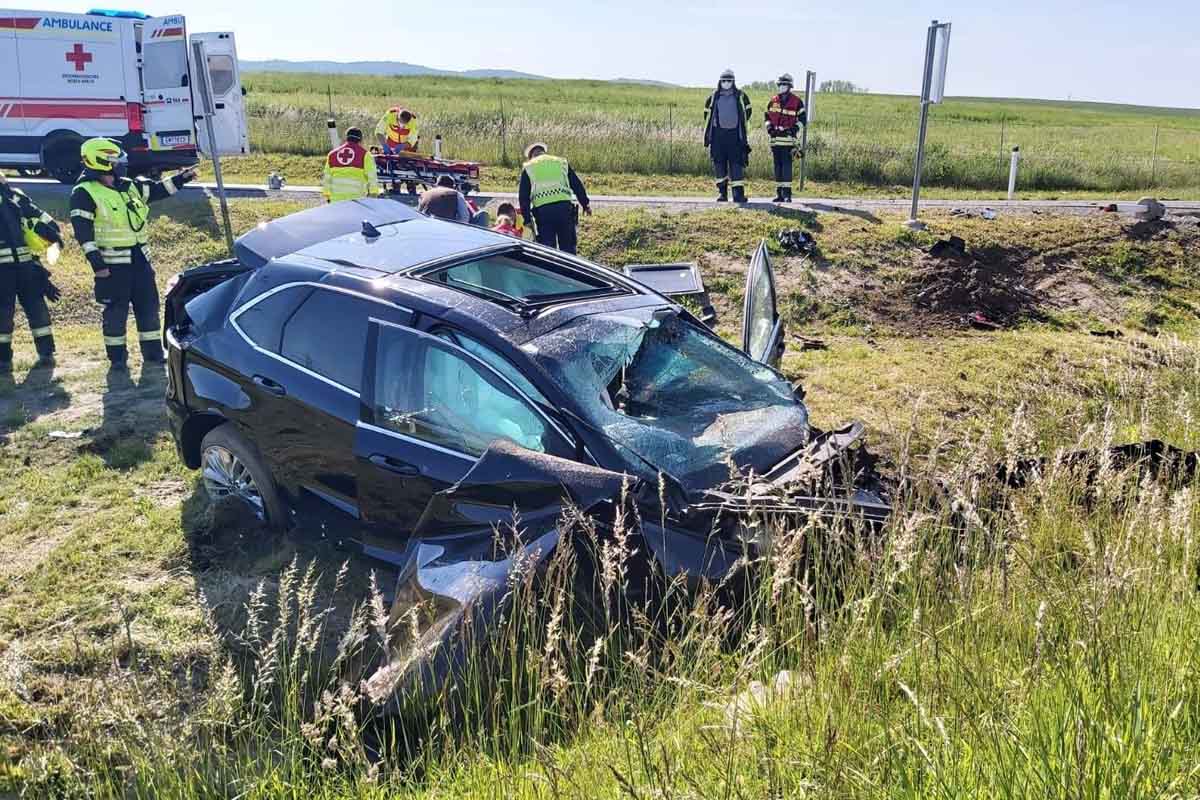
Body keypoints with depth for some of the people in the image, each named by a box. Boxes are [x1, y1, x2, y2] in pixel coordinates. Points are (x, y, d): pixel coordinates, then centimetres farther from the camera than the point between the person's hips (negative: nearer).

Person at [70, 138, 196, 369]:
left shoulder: (129, 186, 10)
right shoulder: (84, 193, -11)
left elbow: (158, 189, 18)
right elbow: (83, 231, -14)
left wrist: (180, 178, 7)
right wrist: (96, 262, -18)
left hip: (139, 258, 7)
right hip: (112, 263, -7)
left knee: (149, 305, 10)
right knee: (116, 310, 1)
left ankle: (153, 351, 21)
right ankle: (116, 356, 13)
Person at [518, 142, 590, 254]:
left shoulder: (528, 168, 15)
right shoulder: (561, 162, 20)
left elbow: (523, 197, 8)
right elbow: (577, 185, 18)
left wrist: (527, 219, 10)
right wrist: (586, 204, 22)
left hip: (542, 210, -1)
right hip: (564, 206, 1)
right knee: (568, 247, 9)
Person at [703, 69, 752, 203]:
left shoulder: (741, 96, 5)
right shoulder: (713, 97, 8)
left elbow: (747, 113, 15)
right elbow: (707, 115, 15)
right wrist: (707, 134, 12)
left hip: (734, 134, -2)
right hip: (718, 135, 2)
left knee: (736, 163, -6)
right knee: (719, 164, 3)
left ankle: (738, 193, -7)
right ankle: (721, 193, 9)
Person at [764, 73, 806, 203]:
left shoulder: (796, 101, -1)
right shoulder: (773, 101, 11)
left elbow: (802, 118, 2)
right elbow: (767, 116, 19)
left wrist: (795, 128, -13)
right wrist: (769, 127, 2)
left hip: (788, 138, -5)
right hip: (775, 137, 5)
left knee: (786, 165, -10)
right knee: (777, 165, 7)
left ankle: (787, 192, -10)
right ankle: (779, 193, 12)